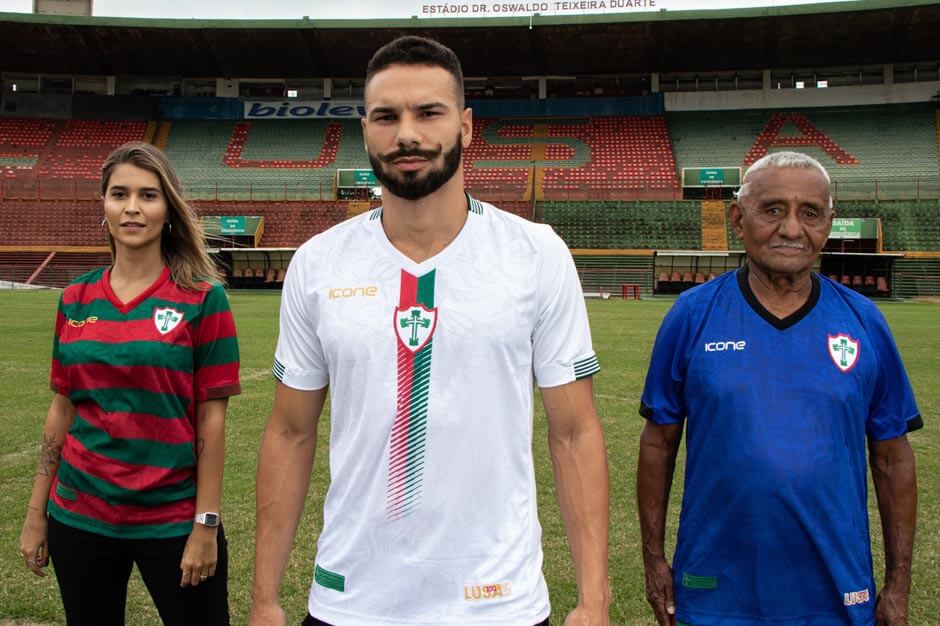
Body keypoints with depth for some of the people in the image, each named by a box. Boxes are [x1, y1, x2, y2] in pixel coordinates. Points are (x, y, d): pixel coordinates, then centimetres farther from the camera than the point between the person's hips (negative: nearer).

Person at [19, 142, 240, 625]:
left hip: (172, 520, -3)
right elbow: (62, 409, 8)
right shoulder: (75, 300, 3)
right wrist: (36, 512, 8)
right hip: (78, 517, 4)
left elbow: (212, 417, -9)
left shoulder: (201, 298, -8)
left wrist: (206, 523, -10)